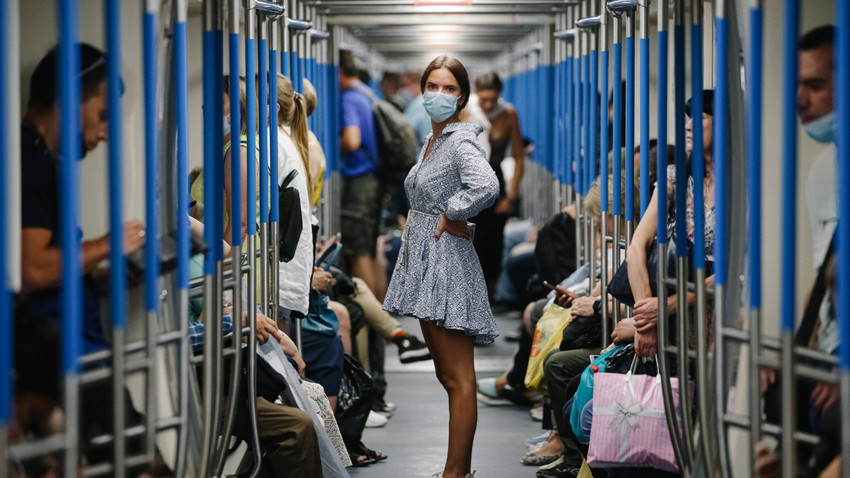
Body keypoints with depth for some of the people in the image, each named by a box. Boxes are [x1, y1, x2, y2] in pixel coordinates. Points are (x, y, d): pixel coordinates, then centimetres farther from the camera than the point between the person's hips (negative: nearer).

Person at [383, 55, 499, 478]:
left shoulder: (462, 141, -13)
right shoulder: (431, 141, 15)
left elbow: (485, 186, -33)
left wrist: (450, 216, -20)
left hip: (447, 261, -10)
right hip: (423, 261, 10)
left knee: (458, 380, -6)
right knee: (446, 374, 15)